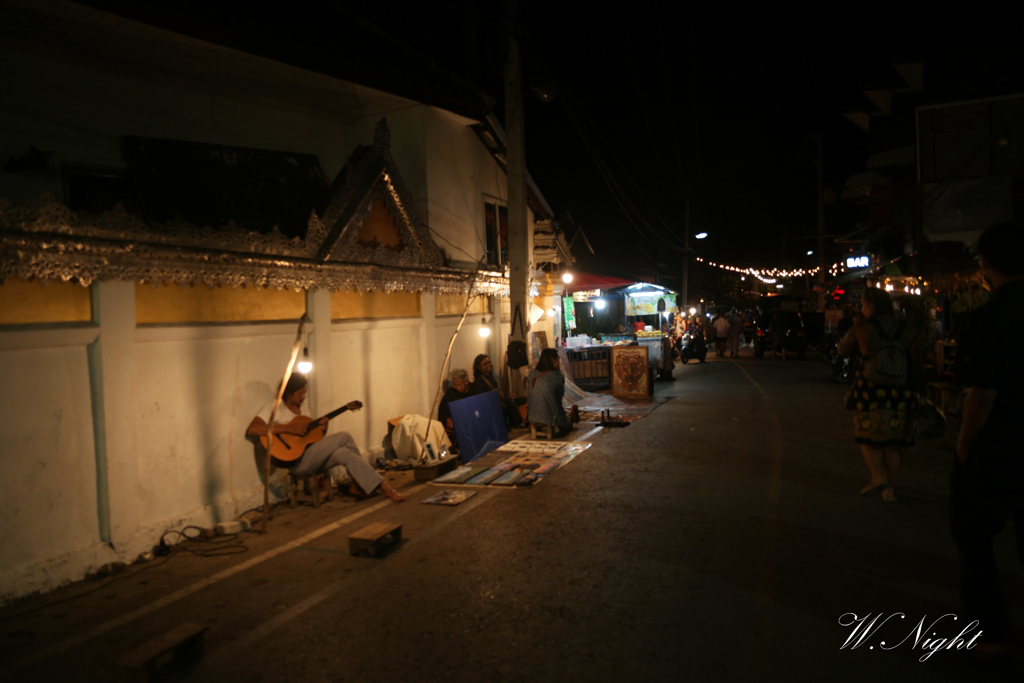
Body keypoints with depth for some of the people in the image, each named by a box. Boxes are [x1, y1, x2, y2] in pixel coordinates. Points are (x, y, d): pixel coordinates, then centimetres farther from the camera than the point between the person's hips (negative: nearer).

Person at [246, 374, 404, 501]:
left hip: (312, 459, 7)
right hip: (296, 461, -7)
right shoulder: (275, 407, -6)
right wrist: (289, 429, -25)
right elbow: (252, 429, -22)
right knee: (344, 437, -19)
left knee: (343, 453, -24)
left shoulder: (302, 408, 17)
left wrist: (322, 429, -4)